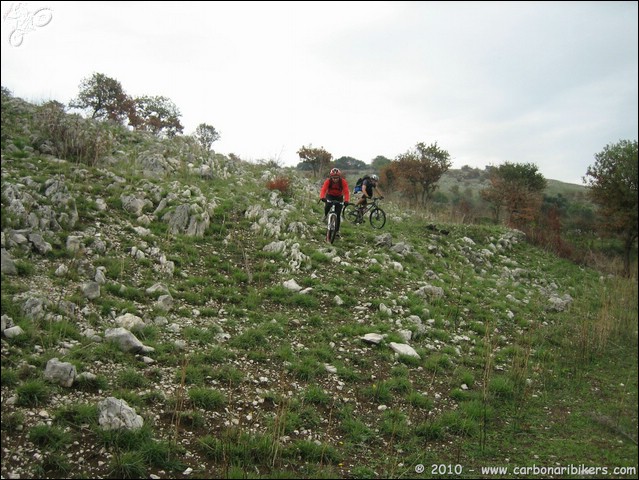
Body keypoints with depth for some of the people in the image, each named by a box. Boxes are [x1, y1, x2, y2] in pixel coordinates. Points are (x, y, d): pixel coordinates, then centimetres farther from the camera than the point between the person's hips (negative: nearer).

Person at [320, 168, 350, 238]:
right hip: (330, 196, 0)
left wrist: (346, 200, -53)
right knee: (328, 205, -31)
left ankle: (337, 231, 6)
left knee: (338, 215, -7)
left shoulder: (343, 182, -26)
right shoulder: (328, 181, -25)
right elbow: (323, 190, -36)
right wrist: (322, 197, -57)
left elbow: (346, 192, -34)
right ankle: (325, 215, 4)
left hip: (339, 197, 0)